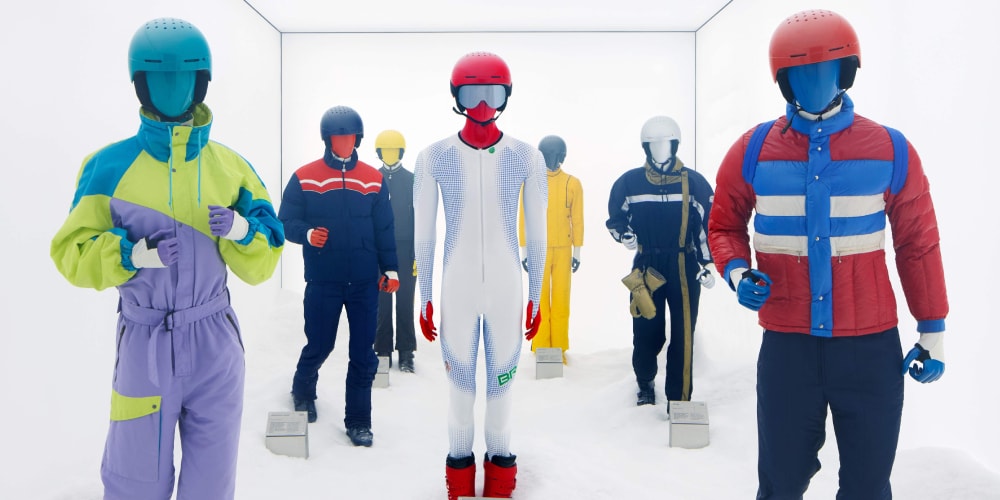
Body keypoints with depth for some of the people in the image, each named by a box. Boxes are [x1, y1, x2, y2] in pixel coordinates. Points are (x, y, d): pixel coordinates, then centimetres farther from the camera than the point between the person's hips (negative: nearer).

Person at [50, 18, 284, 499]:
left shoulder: (231, 166, 2)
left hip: (215, 344, 2)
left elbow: (260, 267, 2)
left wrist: (240, 230, -18)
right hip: (144, 340, -1)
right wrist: (132, 253, -19)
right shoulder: (110, 166, -3)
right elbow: (72, 253, -2)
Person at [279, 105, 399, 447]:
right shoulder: (305, 177, 0)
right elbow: (286, 220, 1)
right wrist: (307, 233, -19)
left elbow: (384, 229, 9)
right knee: (319, 345, 10)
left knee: (363, 354, 4)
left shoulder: (373, 179, 6)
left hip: (365, 281, 2)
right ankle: (302, 392, 41)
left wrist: (389, 268, 6)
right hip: (322, 281, -2)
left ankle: (358, 421, 17)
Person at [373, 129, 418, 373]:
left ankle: (406, 353, 8)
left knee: (405, 304, 1)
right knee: (381, 304, 4)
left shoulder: (412, 181, 3)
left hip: (406, 252, -1)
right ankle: (383, 350, 13)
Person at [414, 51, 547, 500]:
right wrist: (425, 299, 4)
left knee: (501, 379, 8)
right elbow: (424, 235, 4)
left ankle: (500, 460, 29)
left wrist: (535, 297, 6)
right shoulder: (435, 157, -1)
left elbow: (537, 234, 5)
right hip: (457, 289, 0)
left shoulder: (526, 157, 0)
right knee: (460, 380, 8)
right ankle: (459, 463, 28)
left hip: (507, 290, 0)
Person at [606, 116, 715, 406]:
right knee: (646, 329, 6)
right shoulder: (630, 182, 3)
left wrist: (706, 263, -2)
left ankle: (679, 397, 7)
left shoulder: (693, 182, 1)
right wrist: (623, 233, -8)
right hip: (646, 265, 1)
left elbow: (708, 224, 2)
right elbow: (614, 217, 13)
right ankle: (645, 383, 30)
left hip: (684, 266, -1)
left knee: (682, 334, -3)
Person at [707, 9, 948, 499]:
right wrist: (736, 272, -9)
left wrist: (933, 330, 7)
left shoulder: (890, 150, -2)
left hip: (871, 346, 0)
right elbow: (725, 225, 11)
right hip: (787, 343, 0)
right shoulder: (753, 151, -2)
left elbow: (918, 242, 6)